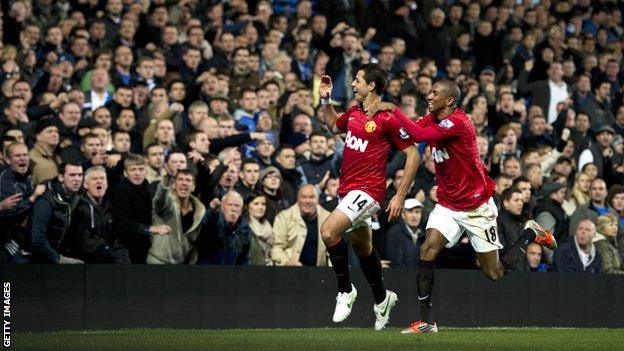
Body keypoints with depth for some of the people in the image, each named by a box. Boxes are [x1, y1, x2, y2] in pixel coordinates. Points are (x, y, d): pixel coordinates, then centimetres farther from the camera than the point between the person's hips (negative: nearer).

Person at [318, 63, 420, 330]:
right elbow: (333, 124, 31)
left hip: (367, 190, -9)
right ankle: (381, 299, 39)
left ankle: (345, 291, -8)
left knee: (328, 231, -25)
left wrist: (400, 196, -15)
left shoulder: (388, 118, -16)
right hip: (347, 188, 9)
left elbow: (413, 154, -13)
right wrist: (326, 100, 14)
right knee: (362, 247, 20)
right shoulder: (354, 112, 8)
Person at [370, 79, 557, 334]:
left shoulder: (458, 122, -24)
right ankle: (426, 321, -13)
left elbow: (419, 135, -34)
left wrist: (393, 109, -29)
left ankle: (530, 233, 29)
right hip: (448, 204, 7)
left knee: (495, 273, 2)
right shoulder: (432, 119, 2)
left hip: (477, 206, -7)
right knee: (427, 250, -17)